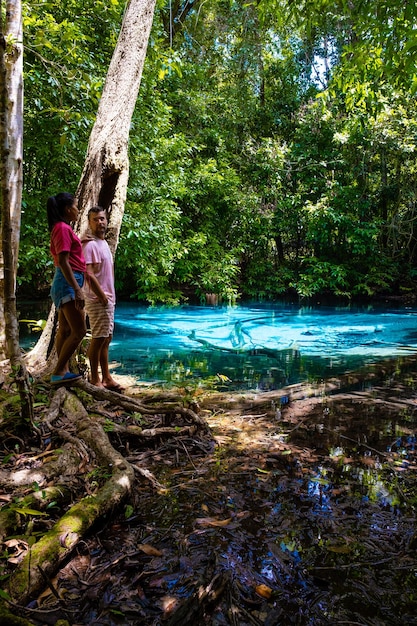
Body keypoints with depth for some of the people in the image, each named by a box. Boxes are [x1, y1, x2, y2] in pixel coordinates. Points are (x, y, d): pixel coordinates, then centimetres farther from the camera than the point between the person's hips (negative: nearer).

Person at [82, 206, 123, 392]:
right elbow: (88, 273, -20)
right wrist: (101, 296, -19)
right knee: (98, 339, -5)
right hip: (98, 300, -9)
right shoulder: (91, 245, -13)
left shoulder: (104, 243, 16)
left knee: (106, 338, 11)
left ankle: (106, 378, 18)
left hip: (108, 299, 9)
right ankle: (95, 380, 5)